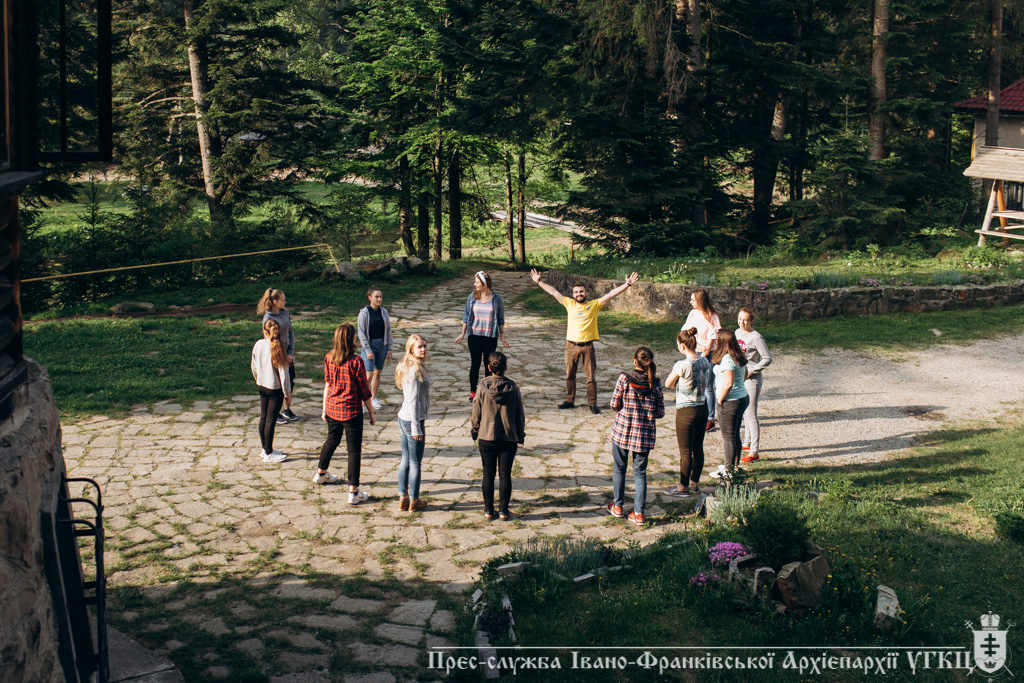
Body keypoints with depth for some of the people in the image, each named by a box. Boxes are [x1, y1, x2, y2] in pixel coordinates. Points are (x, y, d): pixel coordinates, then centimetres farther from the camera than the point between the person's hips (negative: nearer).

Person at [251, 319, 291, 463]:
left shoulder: (258, 345, -6)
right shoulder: (277, 348, -21)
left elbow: (253, 366, 7)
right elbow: (283, 372, -17)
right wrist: (287, 392, -6)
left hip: (261, 386, 6)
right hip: (275, 388, -6)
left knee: (263, 418, 16)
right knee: (271, 420, 2)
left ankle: (265, 448, 30)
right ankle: (268, 454, 11)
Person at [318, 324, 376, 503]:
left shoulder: (328, 359, -4)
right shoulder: (356, 362, -20)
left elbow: (327, 384, 7)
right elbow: (364, 391, -12)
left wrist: (325, 408, 18)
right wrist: (371, 414, -2)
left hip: (332, 408, 6)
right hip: (351, 411, -6)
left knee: (332, 440, 29)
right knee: (354, 449, 2)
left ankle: (321, 473, 49)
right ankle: (353, 492, 2)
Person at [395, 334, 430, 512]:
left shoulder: (407, 366, 10)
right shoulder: (415, 369, -19)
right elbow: (413, 400, -21)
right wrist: (416, 428, -19)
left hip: (403, 418, 9)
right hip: (413, 420, -9)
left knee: (406, 460, 15)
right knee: (415, 462, 4)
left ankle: (403, 498, 22)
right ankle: (414, 501, 14)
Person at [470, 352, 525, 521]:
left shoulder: (483, 387, -9)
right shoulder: (512, 388, -8)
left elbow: (476, 413, -1)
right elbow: (520, 415, 0)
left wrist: (474, 431, 15)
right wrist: (521, 435, 13)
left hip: (486, 438, 0)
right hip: (509, 439, 0)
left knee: (488, 474, 10)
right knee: (505, 474, 7)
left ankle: (488, 510, 16)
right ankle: (503, 511, 10)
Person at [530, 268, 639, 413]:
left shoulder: (595, 305, 0)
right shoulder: (570, 304, 6)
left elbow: (611, 294, -6)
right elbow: (554, 292, 10)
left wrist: (627, 285, -14)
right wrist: (538, 281, 12)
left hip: (587, 346, -2)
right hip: (571, 345, 2)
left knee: (591, 376, 1)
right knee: (569, 375, 11)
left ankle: (592, 403, 10)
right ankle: (569, 400, 23)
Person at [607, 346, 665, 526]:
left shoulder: (624, 378, -11)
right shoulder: (655, 383, -4)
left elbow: (614, 404, -7)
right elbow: (660, 412, -1)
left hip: (622, 430, -1)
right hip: (645, 434, 2)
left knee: (619, 469, 17)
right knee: (640, 472, 10)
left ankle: (617, 506, 27)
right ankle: (638, 513, 8)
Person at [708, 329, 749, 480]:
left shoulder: (727, 359, -22)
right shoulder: (739, 357, 7)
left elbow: (728, 383, -28)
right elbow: (745, 375, 21)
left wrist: (720, 400, -16)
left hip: (730, 402, -9)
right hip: (743, 398, 9)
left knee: (728, 437, 2)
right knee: (735, 435, 19)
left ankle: (728, 470, 11)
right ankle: (735, 466, 29)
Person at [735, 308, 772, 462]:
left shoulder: (756, 338, -16)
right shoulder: (737, 332, 8)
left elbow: (767, 359, -15)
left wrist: (750, 371, -17)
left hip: (751, 379, -8)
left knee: (750, 415, -8)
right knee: (742, 413, 20)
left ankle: (754, 452, -6)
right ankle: (747, 443, 35)